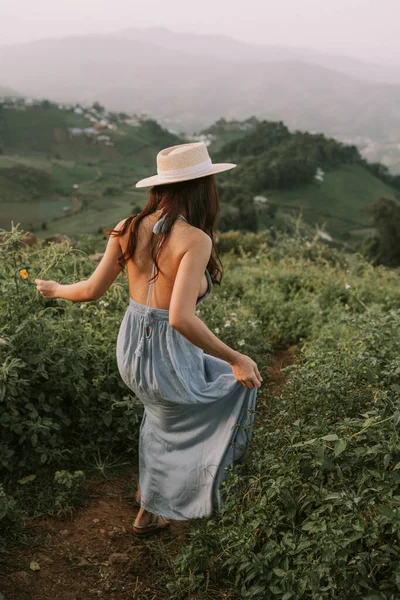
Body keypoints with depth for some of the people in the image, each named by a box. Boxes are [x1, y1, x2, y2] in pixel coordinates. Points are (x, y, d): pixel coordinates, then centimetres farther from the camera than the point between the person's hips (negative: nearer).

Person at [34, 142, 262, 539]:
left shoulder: (130, 229, -4)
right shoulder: (195, 239, -22)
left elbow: (91, 290, 1)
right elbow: (182, 318, -30)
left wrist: (56, 290, 21)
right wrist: (235, 359, -21)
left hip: (130, 349, 7)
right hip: (169, 359, -6)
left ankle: (151, 493, 48)